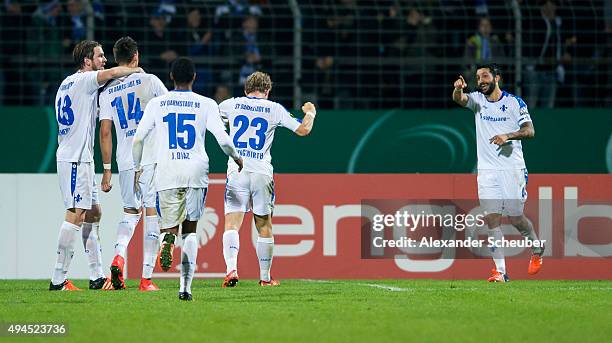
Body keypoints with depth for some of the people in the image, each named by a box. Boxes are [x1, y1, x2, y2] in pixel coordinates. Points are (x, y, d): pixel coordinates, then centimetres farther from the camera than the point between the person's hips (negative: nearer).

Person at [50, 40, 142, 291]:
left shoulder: (67, 84, 18)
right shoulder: (83, 80, -9)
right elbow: (112, 73, -24)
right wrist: (136, 70, -7)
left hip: (80, 159, 10)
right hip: (75, 159, -10)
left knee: (93, 213, 13)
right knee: (76, 215, -12)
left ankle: (96, 276, 15)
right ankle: (58, 280, -14)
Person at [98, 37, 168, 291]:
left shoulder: (107, 92, 7)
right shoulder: (149, 81, -1)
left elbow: (105, 132, 4)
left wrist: (107, 170, 9)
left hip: (125, 162, 3)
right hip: (152, 158, -3)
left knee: (130, 212, 18)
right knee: (152, 214, 0)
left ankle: (119, 256, -9)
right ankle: (146, 278, -3)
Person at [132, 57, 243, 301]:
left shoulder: (156, 104, 6)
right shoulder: (206, 104, 3)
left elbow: (138, 139, 3)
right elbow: (222, 138, -4)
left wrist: (137, 168, 18)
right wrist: (235, 157, 16)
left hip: (166, 172, 0)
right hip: (196, 171, 0)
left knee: (170, 225, 6)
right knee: (190, 230, 11)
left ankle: (168, 237, -33)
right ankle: (185, 286, 2)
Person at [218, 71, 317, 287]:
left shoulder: (232, 105, 7)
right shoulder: (274, 109, 5)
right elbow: (303, 130, 9)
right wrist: (310, 113, 29)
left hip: (237, 172, 0)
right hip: (262, 173, 0)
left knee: (232, 225, -6)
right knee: (264, 227, 10)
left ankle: (231, 269, -26)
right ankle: (265, 277, 16)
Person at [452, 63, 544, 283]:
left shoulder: (514, 102, 0)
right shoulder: (477, 100, 6)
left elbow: (530, 131, -3)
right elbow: (459, 99, -14)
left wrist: (507, 136, -21)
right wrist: (458, 89, -38)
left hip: (512, 169, -2)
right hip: (487, 171, 2)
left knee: (515, 217, 1)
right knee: (492, 219, -6)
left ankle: (537, 249, 31)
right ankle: (500, 271, -7)